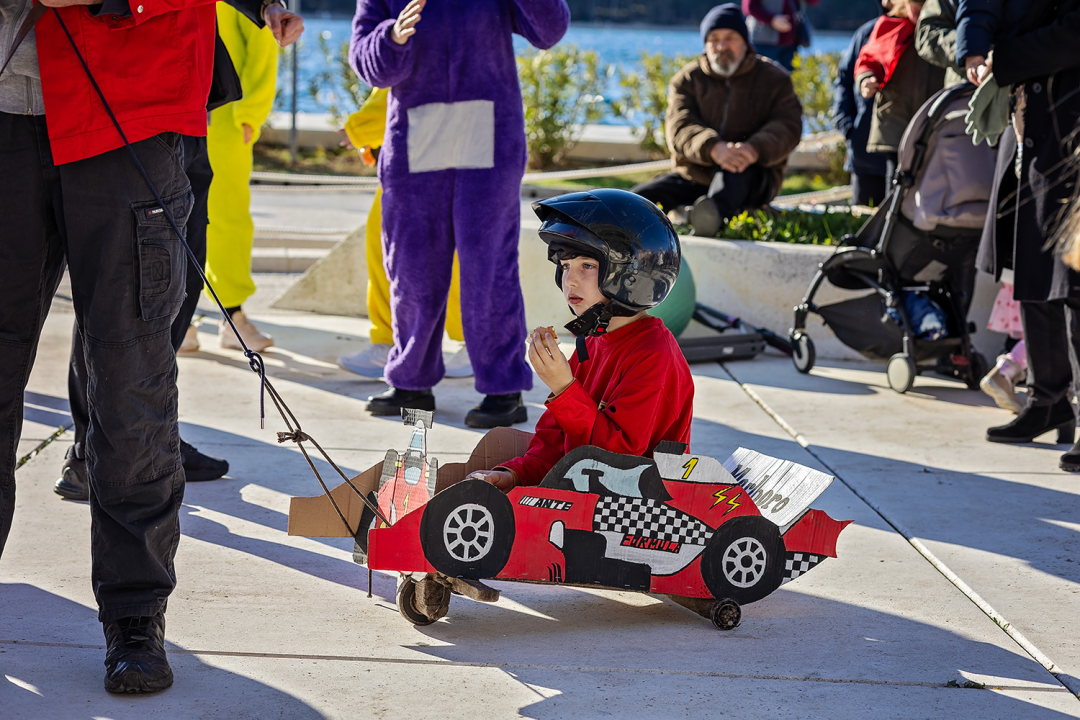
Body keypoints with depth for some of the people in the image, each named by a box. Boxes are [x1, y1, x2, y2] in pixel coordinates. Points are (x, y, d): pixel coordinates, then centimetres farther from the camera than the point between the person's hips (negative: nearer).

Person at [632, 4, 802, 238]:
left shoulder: (774, 78, 9)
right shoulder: (687, 79, 10)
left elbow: (787, 127, -6)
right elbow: (680, 128, -7)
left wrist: (754, 150, -31)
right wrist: (714, 148, -31)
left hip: (753, 178, -5)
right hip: (693, 176, 5)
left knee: (734, 173, -42)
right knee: (638, 200, -19)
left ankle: (714, 213, -72)